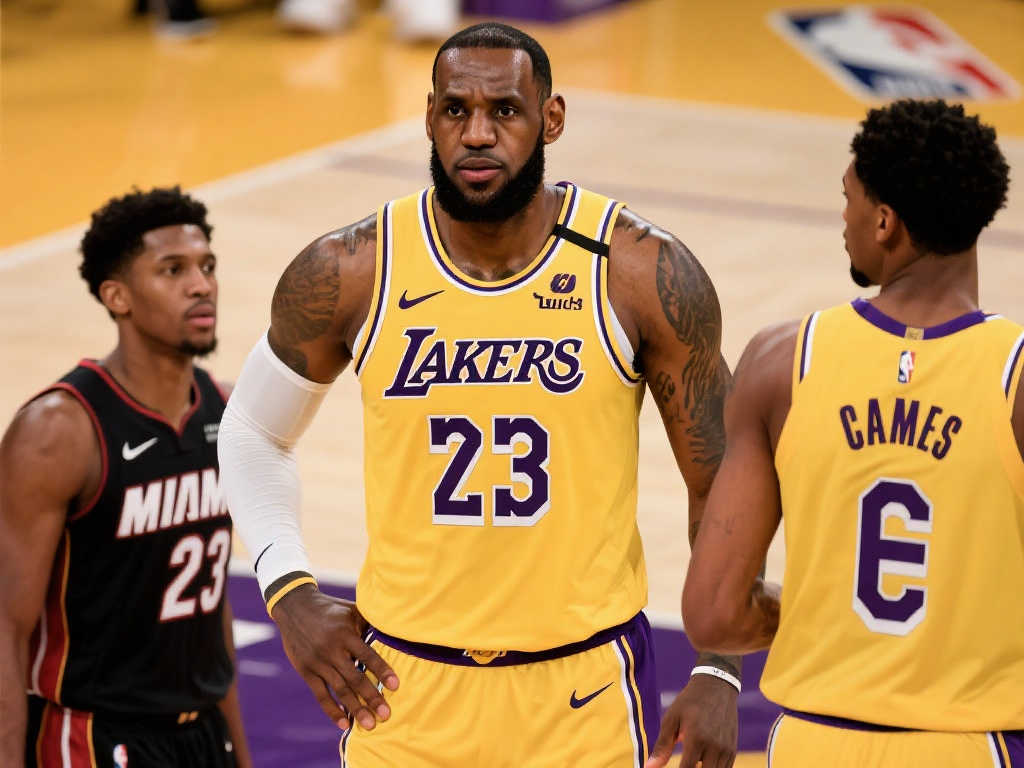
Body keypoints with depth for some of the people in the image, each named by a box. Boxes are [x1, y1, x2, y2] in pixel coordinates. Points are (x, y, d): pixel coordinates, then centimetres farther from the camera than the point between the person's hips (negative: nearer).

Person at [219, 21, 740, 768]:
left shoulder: (643, 272, -9)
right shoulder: (348, 274, -6)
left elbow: (722, 483, 0)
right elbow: (253, 433, 11)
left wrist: (719, 674, -6)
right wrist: (288, 592, -2)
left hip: (586, 689, -1)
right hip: (407, 684, 1)